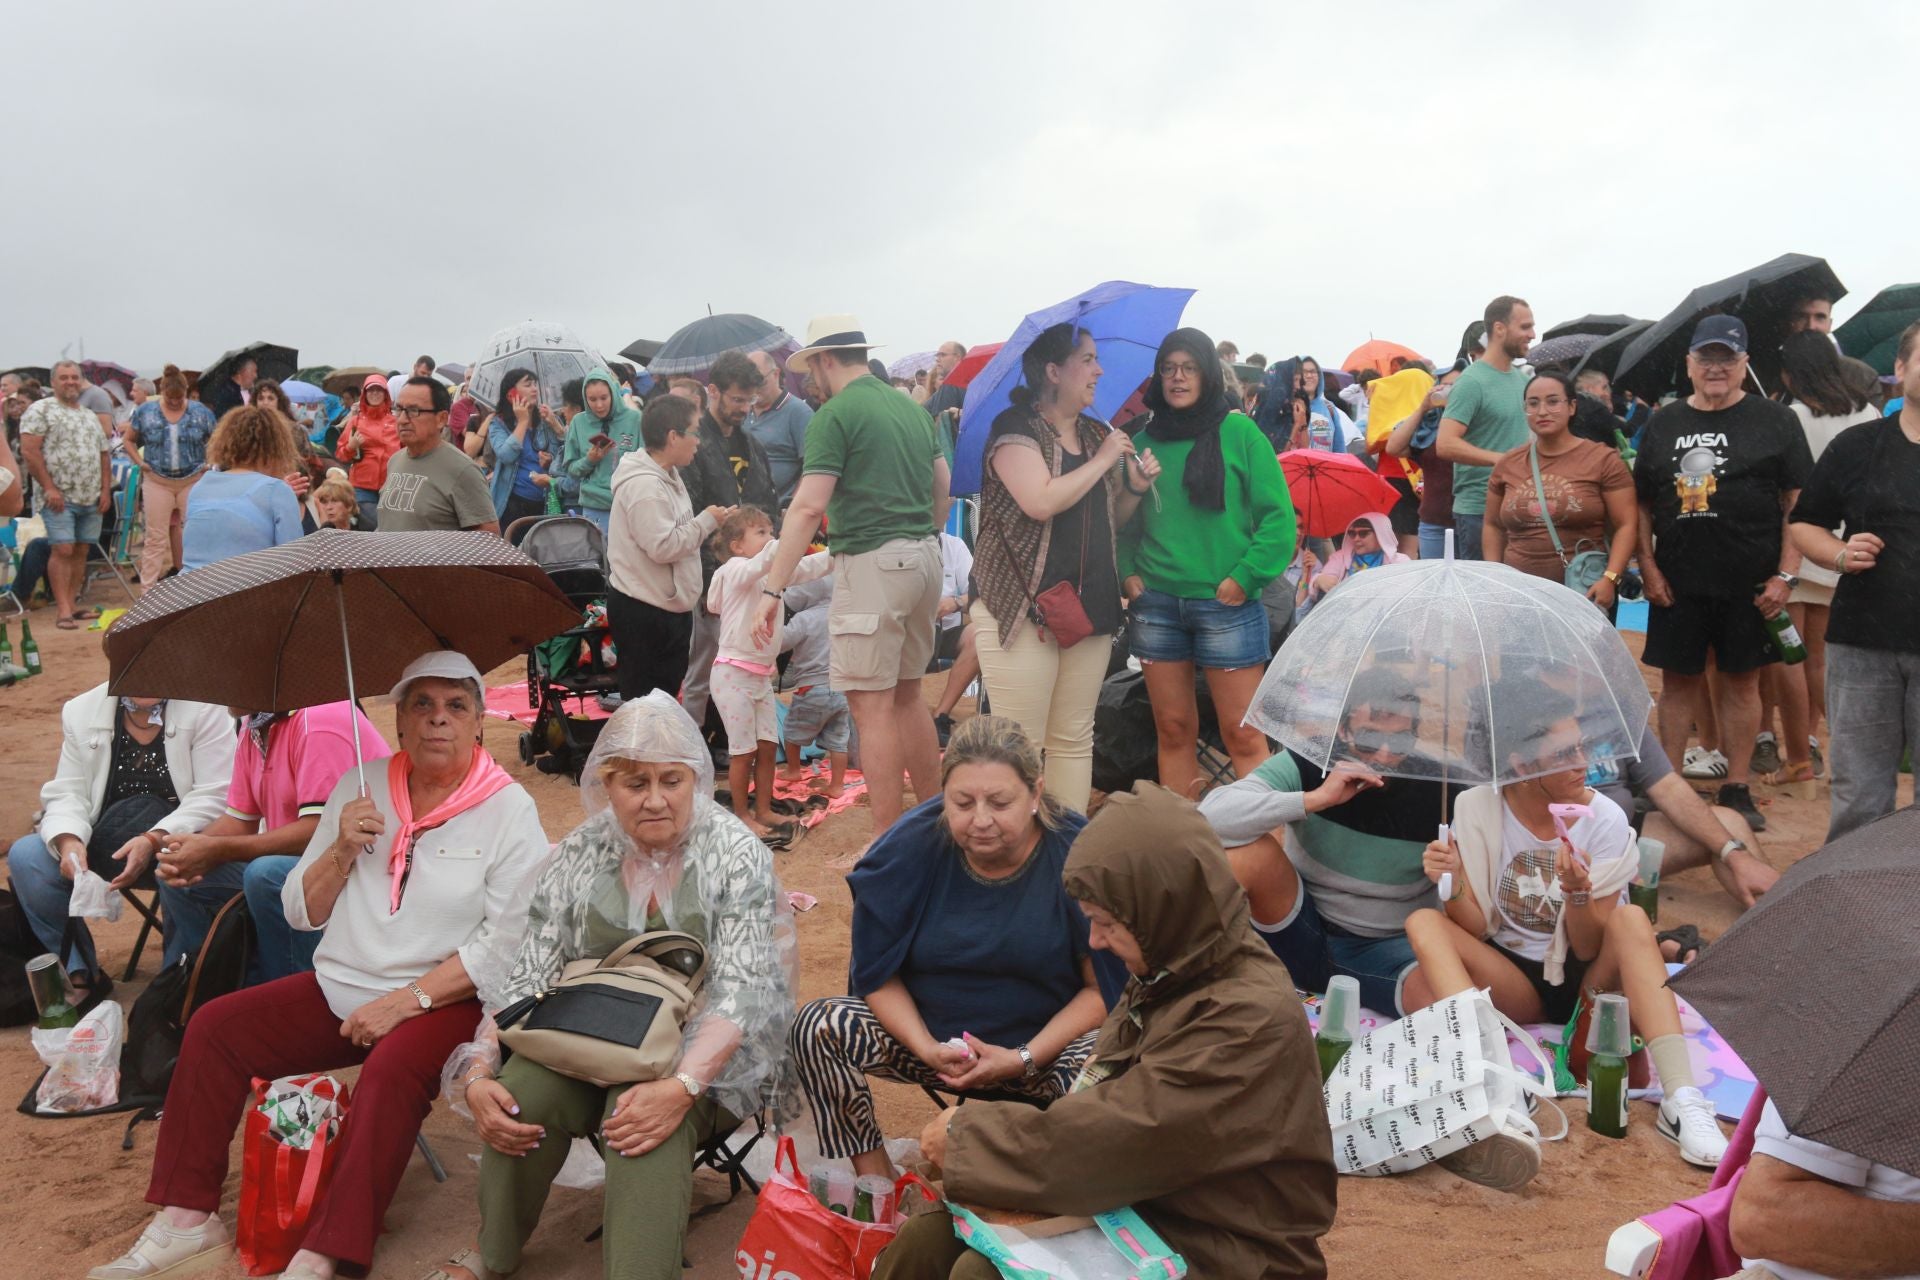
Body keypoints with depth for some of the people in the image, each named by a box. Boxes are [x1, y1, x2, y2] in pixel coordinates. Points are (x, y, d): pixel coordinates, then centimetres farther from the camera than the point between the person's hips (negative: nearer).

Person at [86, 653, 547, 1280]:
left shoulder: (509, 810, -7)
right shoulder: (359, 788, 9)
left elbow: (510, 940, -15)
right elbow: (301, 912, 10)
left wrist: (406, 1000, -20)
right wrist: (342, 851, -9)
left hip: (446, 1000, -6)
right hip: (340, 988, 6)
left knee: (391, 1069, -34)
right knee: (215, 1027, -8)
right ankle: (186, 1218, 0)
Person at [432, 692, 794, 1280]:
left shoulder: (737, 856, -9)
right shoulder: (581, 854, 1)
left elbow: (741, 993, -17)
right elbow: (526, 978, 0)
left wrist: (681, 1086, -33)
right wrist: (478, 1075, -17)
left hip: (701, 1056, -3)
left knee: (652, 1124, -35)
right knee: (525, 1091, -26)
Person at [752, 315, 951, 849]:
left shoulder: (835, 414, -9)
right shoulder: (911, 408, 14)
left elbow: (807, 508, -16)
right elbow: (943, 489, 21)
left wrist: (773, 590, -16)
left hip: (872, 562, -8)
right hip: (923, 558, 8)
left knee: (873, 706, -3)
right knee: (907, 694, 18)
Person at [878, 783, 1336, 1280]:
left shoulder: (1249, 1021, -25)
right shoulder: (1175, 974, 3)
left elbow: (1114, 1142, -27)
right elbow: (1104, 1101, 9)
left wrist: (968, 1136, -14)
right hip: (1143, 1201, 8)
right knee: (930, 1237, -8)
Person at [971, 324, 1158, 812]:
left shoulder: (1098, 434, 15)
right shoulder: (1016, 429, -8)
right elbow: (1042, 501, -24)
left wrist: (1136, 487, 3)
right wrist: (1103, 460, -12)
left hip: (1089, 607, 7)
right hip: (1022, 607, -7)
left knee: (1075, 740, 11)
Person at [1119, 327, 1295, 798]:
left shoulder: (1238, 432, -2)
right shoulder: (1145, 440, 8)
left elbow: (1278, 515, -5)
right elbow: (1123, 520, 14)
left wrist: (1245, 577, -11)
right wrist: (1126, 572, -1)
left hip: (1225, 603, -3)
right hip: (1157, 603, 4)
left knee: (1242, 735, -2)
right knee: (1173, 729, 10)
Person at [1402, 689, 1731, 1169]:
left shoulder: (1604, 819, -11)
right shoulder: (1477, 809, -9)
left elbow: (1588, 949, -12)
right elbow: (1476, 929, -8)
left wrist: (1578, 892, -32)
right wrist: (1453, 887, -29)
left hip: (1586, 982, 0)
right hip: (1509, 979, 1)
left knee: (1632, 918, -30)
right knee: (1423, 922, -26)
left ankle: (1682, 1100, -38)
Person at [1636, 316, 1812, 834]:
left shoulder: (1774, 420, 2)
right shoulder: (1663, 424, 9)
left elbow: (1798, 503, -1)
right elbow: (1642, 504, 10)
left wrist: (1785, 575, -8)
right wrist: (1649, 567, 0)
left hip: (1750, 585, -2)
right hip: (1677, 582, 2)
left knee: (1741, 679, 5)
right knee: (1678, 677, 6)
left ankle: (1736, 790, 14)